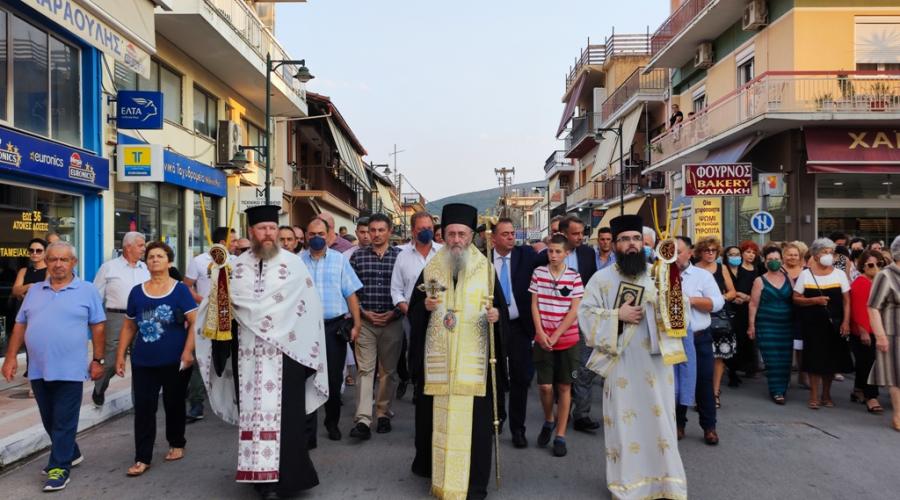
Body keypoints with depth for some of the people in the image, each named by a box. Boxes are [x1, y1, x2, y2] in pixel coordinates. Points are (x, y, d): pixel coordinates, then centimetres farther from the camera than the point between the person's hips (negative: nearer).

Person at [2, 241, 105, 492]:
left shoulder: (87, 290, -2)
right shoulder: (34, 291, 11)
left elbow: (97, 327, -2)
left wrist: (98, 360, -5)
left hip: (69, 369, -5)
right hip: (38, 369, 5)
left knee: (64, 422, 0)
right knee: (50, 421, 17)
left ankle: (59, 467, 9)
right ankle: (71, 454, 34)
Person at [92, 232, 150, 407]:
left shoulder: (145, 268, 11)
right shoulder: (109, 267, 0)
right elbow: (97, 296, 1)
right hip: (117, 318, -3)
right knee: (113, 360, 1)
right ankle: (99, 389, 28)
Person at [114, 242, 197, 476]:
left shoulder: (180, 290, -2)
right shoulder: (137, 292, 7)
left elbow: (194, 322, -7)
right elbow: (129, 326, 13)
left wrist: (188, 351, -16)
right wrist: (120, 355, 8)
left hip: (175, 361, -2)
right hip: (143, 362, 2)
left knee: (174, 404, 12)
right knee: (143, 409, 1)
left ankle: (176, 444, 31)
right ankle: (142, 459, 8)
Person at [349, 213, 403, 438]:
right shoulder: (357, 256, 4)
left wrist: (394, 312, -7)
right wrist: (364, 312, -6)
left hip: (392, 321, 0)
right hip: (365, 321, 0)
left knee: (388, 371, 10)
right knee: (364, 369, -4)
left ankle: (383, 414, 24)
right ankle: (363, 420, -5)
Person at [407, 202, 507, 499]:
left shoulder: (486, 270, 4)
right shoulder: (430, 270, 8)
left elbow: (501, 308, 6)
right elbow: (413, 311, 10)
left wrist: (496, 315, -15)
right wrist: (425, 306, -11)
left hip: (473, 359, -1)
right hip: (437, 359, 2)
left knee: (473, 419, -1)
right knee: (436, 417, 6)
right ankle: (436, 472, 26)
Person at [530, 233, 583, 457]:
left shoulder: (574, 277, -3)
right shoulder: (539, 273, 2)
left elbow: (574, 311, -6)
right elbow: (534, 305, 2)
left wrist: (556, 336, -12)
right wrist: (541, 333, -9)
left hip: (567, 340, -1)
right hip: (543, 339, 1)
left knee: (564, 387, 5)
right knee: (545, 386, -2)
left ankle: (560, 436, 15)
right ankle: (548, 421, 27)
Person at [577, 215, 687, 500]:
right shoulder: (602, 278, 1)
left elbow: (682, 308, 4)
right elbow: (585, 313, -4)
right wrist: (617, 314, -15)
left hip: (656, 362, 2)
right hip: (621, 363, -2)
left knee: (659, 420, 8)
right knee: (624, 422, 4)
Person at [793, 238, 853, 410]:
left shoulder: (840, 274, 3)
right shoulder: (805, 275, 0)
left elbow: (846, 301, 2)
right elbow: (796, 299, 0)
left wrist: (846, 322, -6)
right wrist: (815, 300, -16)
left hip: (834, 324, 2)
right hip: (813, 324, -1)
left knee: (832, 358, 8)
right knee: (814, 358, 1)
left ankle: (826, 394, 23)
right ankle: (814, 395, 10)